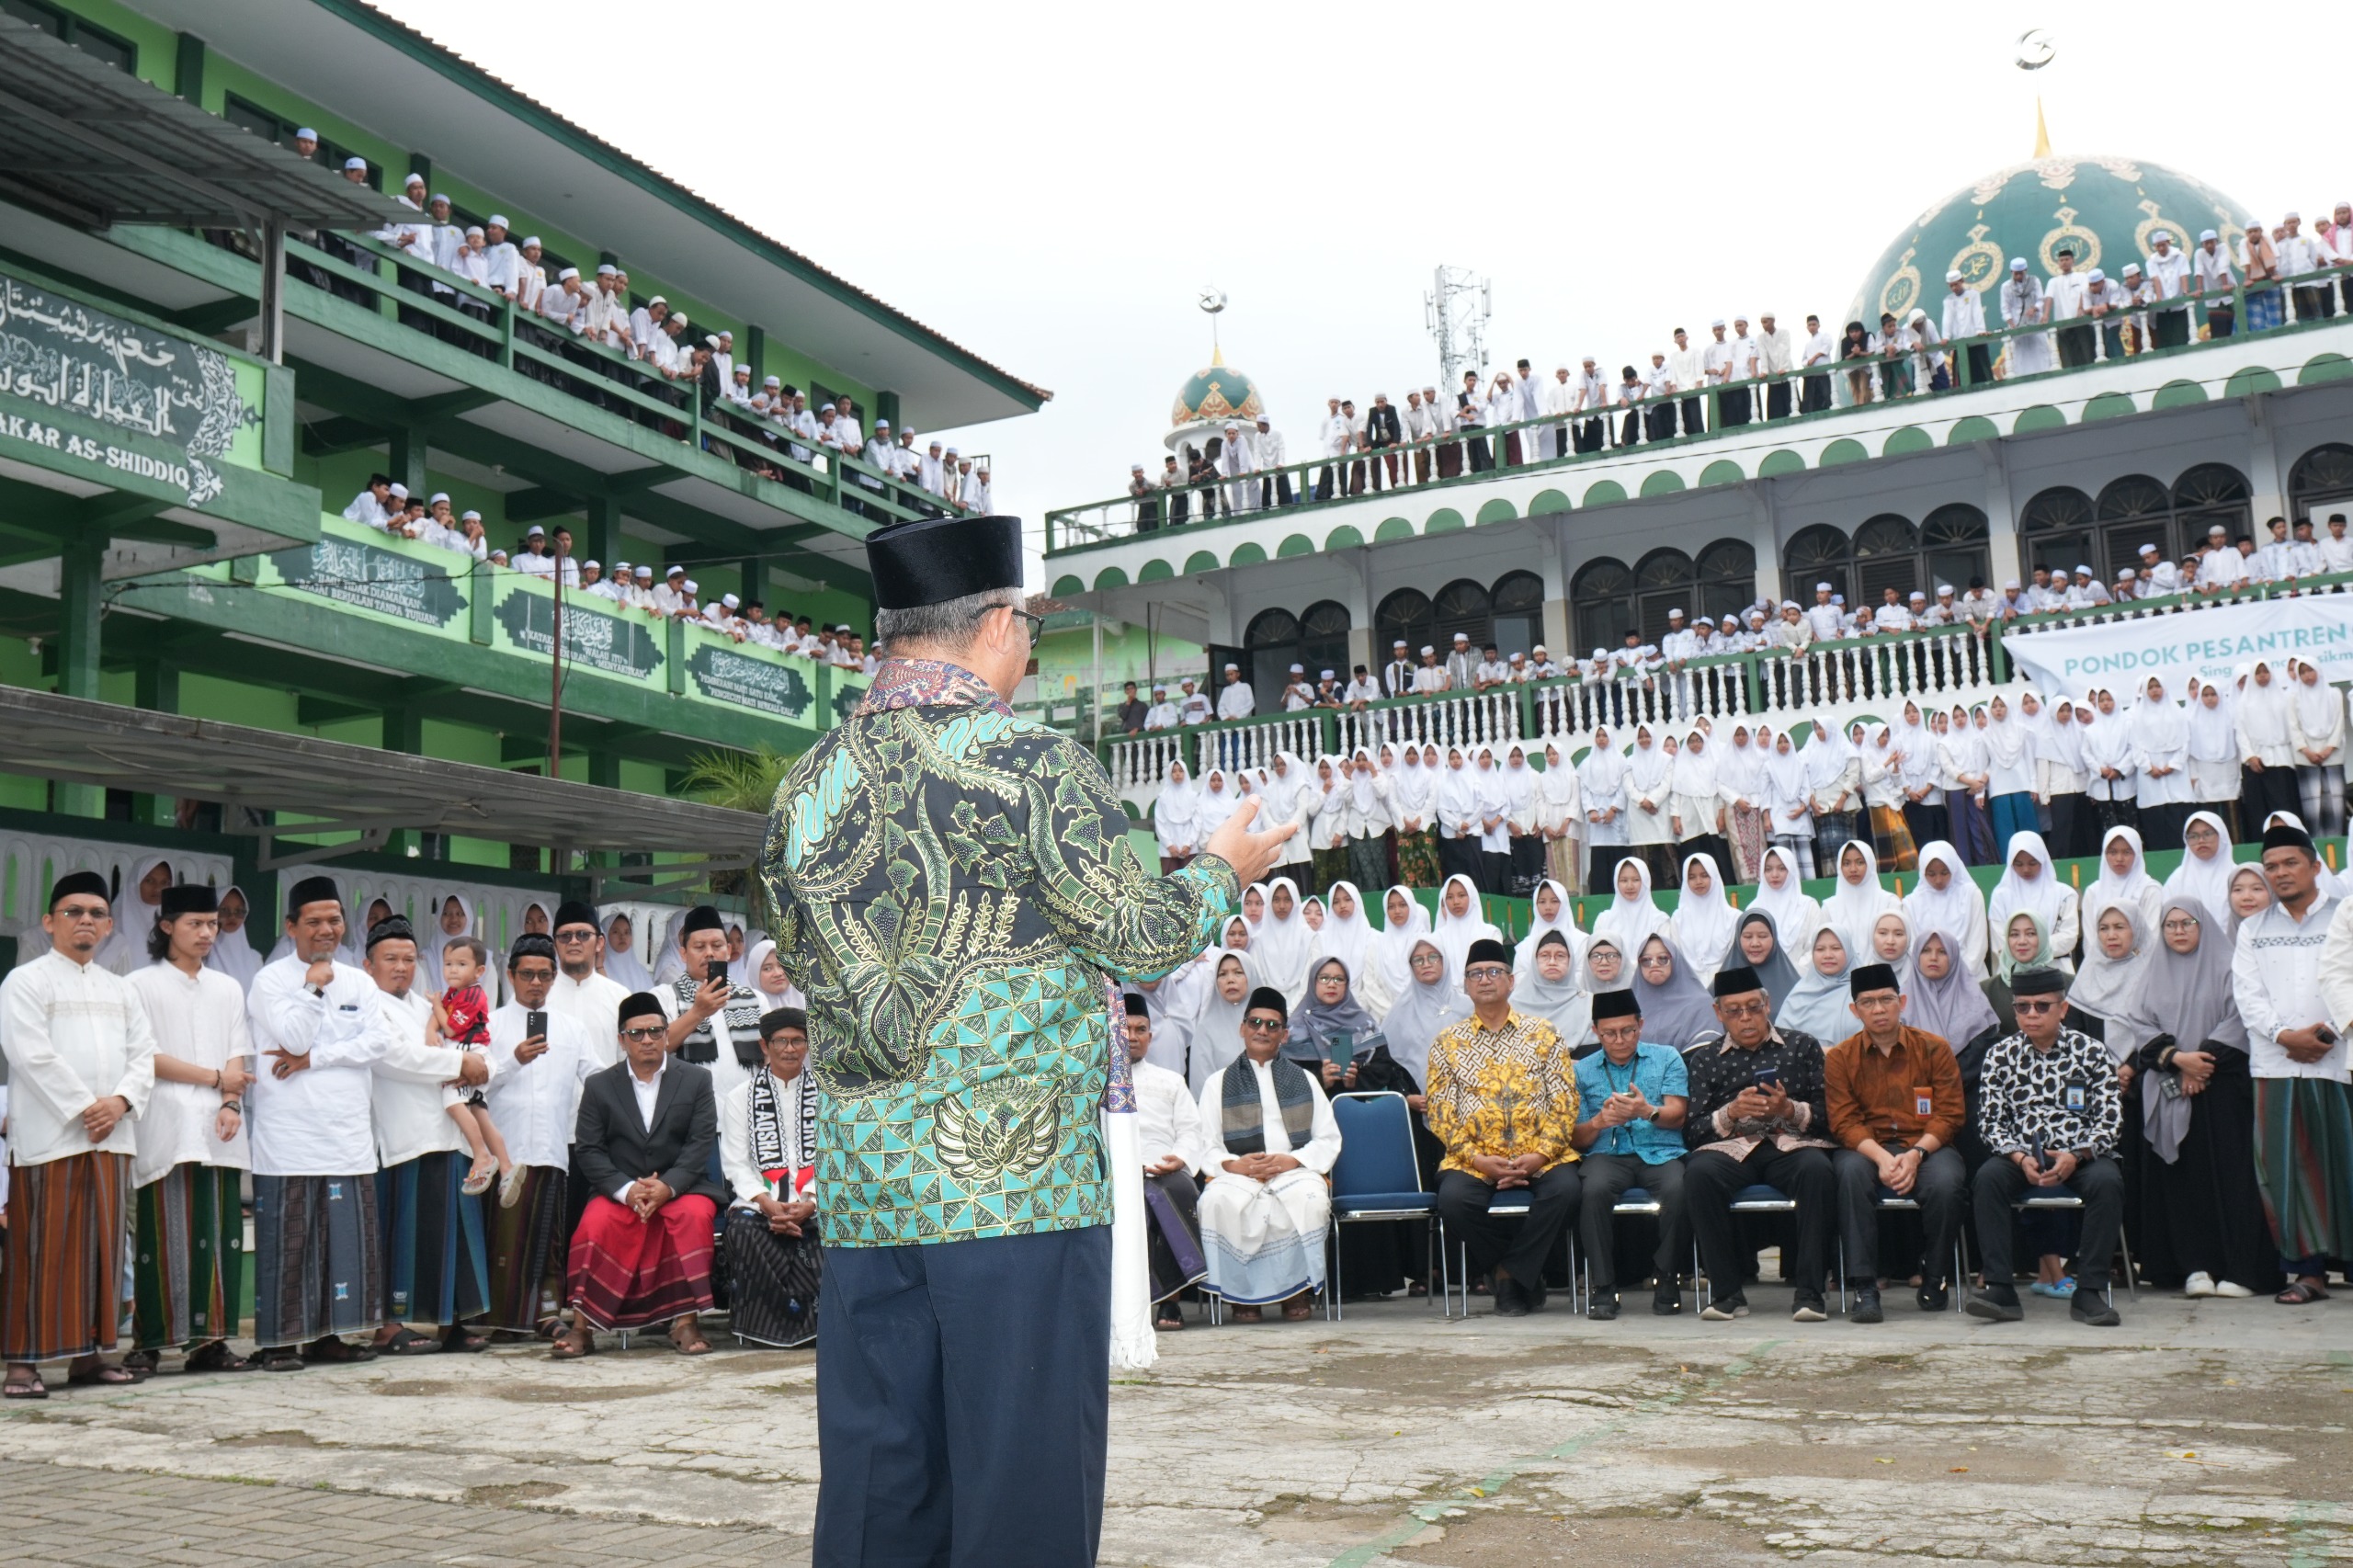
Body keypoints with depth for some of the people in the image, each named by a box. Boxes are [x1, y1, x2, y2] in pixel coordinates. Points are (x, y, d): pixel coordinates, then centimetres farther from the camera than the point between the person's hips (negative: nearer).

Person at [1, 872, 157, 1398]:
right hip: (49, 1135, -5)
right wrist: (82, 1108, -14)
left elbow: (144, 1055, 10)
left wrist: (120, 1102, -8)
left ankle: (89, 1354, 13)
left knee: (102, 1247, 6)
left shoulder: (122, 990, 18)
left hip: (112, 1137, 5)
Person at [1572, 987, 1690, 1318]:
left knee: (1677, 1189, -34)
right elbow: (1578, 1139, 11)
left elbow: (1677, 1115, 0)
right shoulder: (1583, 1070, 15)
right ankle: (1603, 1287, -24)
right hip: (1608, 1154, 0)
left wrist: (1648, 1112, -22)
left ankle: (1666, 1280, -14)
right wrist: (1599, 1122, -12)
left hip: (1660, 1153, 0)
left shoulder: (1667, 1058, 14)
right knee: (1594, 1190, -34)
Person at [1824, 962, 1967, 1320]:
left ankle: (1934, 1278, -6)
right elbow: (1844, 1122, -4)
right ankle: (1864, 1287, -30)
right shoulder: (1839, 1057, 3)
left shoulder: (1934, 1048, 3)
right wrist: (1881, 1157, -23)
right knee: (1852, 1172, -35)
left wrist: (1915, 1154, -18)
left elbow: (1950, 1114, -1)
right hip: (1867, 1147, 0)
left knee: (1944, 1183, -33)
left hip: (1926, 1146, 0)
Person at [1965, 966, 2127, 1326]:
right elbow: (1990, 1121, 2)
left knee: (2107, 1181, -32)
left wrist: (2075, 1156, -19)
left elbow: (2110, 1119, -3)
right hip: (2022, 1158, 1)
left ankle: (2089, 1291, -24)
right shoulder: (2000, 1055, 6)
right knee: (1987, 1178, -28)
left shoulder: (2091, 1051, 3)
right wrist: (2020, 1158, -16)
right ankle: (2000, 1289, -27)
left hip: (2082, 1157, -1)